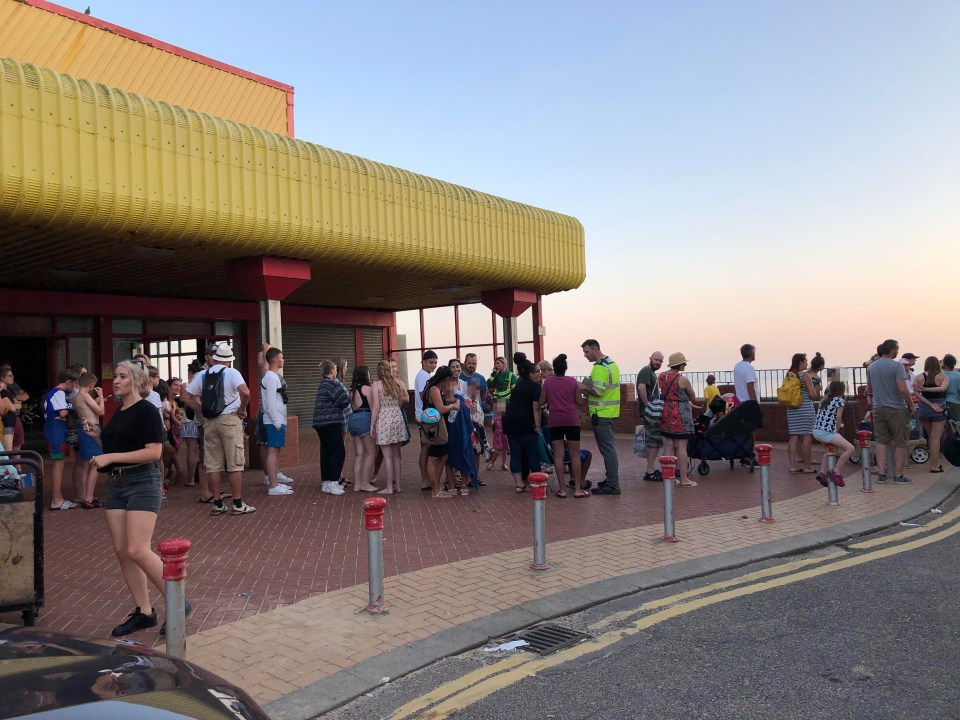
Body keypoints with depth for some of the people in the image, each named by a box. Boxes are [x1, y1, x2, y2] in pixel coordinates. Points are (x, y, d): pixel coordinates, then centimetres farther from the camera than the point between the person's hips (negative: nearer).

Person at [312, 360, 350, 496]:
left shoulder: (322, 384, 17)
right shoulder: (333, 383, -12)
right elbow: (344, 401, -16)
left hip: (320, 422, 9)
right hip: (331, 422, -9)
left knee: (326, 452, 12)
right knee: (338, 452, -7)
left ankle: (326, 482, 16)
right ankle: (332, 483, -11)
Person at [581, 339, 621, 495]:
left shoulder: (599, 368, -18)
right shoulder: (612, 364, 14)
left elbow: (597, 392, -25)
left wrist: (584, 387, -8)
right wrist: (588, 389, 13)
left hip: (601, 415, -10)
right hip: (611, 412, 10)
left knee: (607, 448, -7)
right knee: (608, 447, 17)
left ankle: (612, 485, -4)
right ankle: (611, 479, 24)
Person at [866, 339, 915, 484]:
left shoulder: (871, 366, 7)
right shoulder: (897, 365, -13)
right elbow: (903, 389, -20)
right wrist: (911, 405, -9)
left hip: (878, 408, 5)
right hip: (897, 409, -5)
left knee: (881, 441, 9)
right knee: (900, 443, 5)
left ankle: (881, 474, 5)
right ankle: (898, 476, 9)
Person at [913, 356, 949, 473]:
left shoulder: (919, 377, 0)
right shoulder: (944, 377, -3)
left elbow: (916, 393, -11)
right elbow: (943, 388, -22)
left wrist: (930, 404, -12)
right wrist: (926, 389, -17)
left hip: (923, 409, 2)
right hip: (939, 409, -2)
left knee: (930, 436, 19)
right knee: (936, 437, 1)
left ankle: (936, 461, 25)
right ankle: (934, 465, 1)